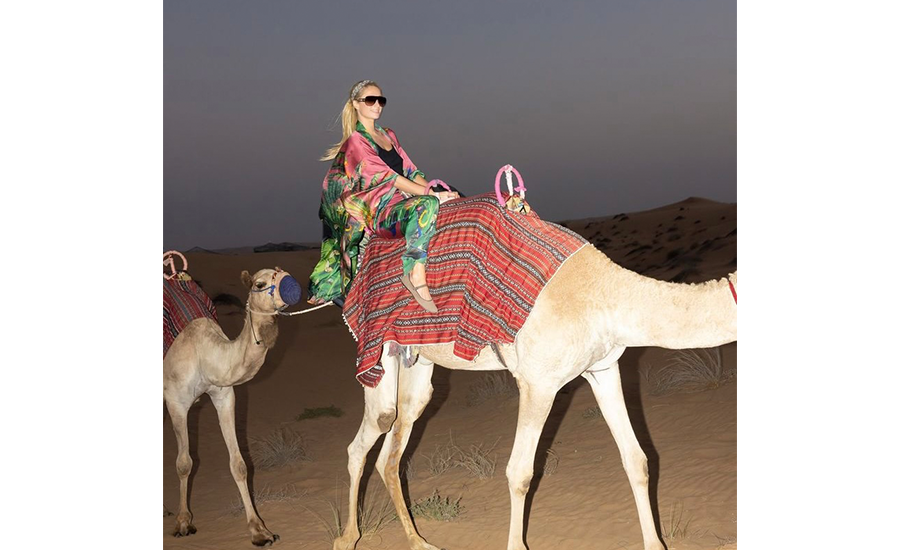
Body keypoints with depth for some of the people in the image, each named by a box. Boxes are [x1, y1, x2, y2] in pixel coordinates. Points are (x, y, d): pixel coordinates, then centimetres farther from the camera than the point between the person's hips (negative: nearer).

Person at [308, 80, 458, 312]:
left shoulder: (389, 136, 22)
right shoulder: (355, 141, -2)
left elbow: (410, 171, 17)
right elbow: (386, 176, -12)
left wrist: (437, 190, 0)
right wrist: (431, 193, -16)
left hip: (399, 203, 8)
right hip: (377, 212, -8)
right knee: (427, 205, -33)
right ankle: (416, 273, -41)